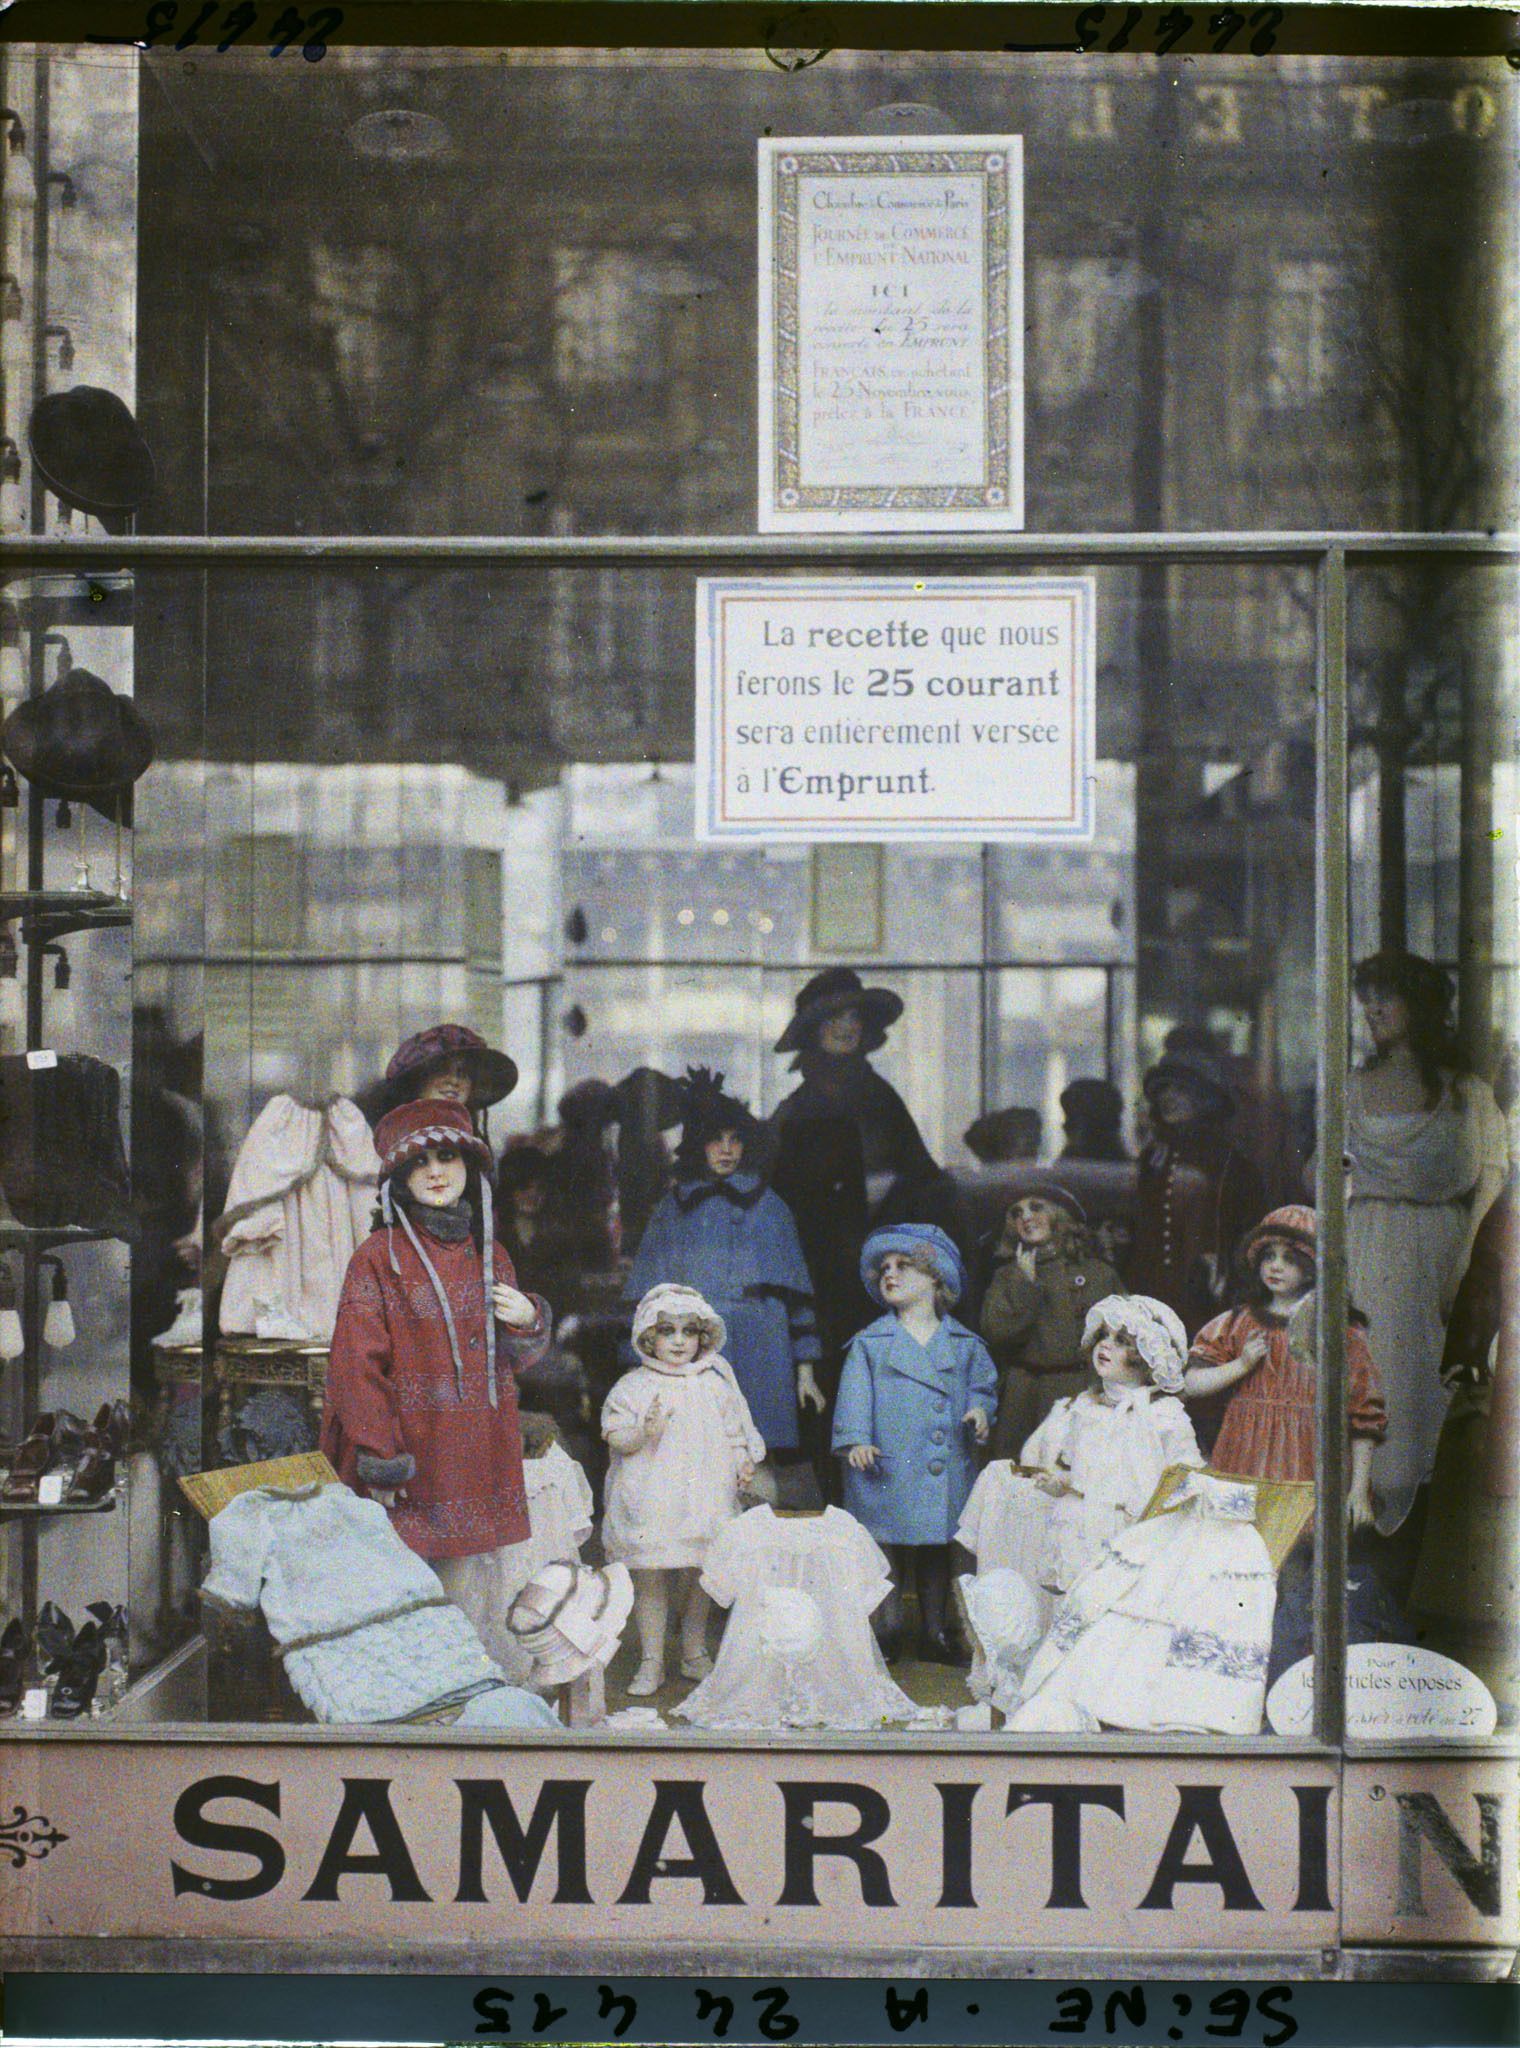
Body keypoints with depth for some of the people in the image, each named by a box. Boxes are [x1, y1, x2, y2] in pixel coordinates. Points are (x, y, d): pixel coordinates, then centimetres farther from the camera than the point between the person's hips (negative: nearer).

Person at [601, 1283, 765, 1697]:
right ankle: (651, 1662, 11)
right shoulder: (633, 1387, -1)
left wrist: (743, 1463, 2)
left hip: (704, 1502, 3)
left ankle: (695, 1654, 25)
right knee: (649, 1580, 1)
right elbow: (614, 1436, -5)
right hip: (649, 1503, -2)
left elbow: (734, 1432, 16)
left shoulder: (715, 1385, 9)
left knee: (700, 1578, 9)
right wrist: (646, 1433, -22)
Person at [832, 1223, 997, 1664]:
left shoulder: (964, 1343, 8)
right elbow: (855, 1394, -3)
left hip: (947, 1473, 2)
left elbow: (982, 1383, 14)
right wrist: (855, 1440, -15)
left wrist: (980, 1410, -6)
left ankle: (934, 1632, 23)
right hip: (888, 1469, -2)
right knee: (889, 1553, 2)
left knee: (938, 1552, 11)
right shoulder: (870, 1343, 2)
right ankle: (888, 1631, 15)